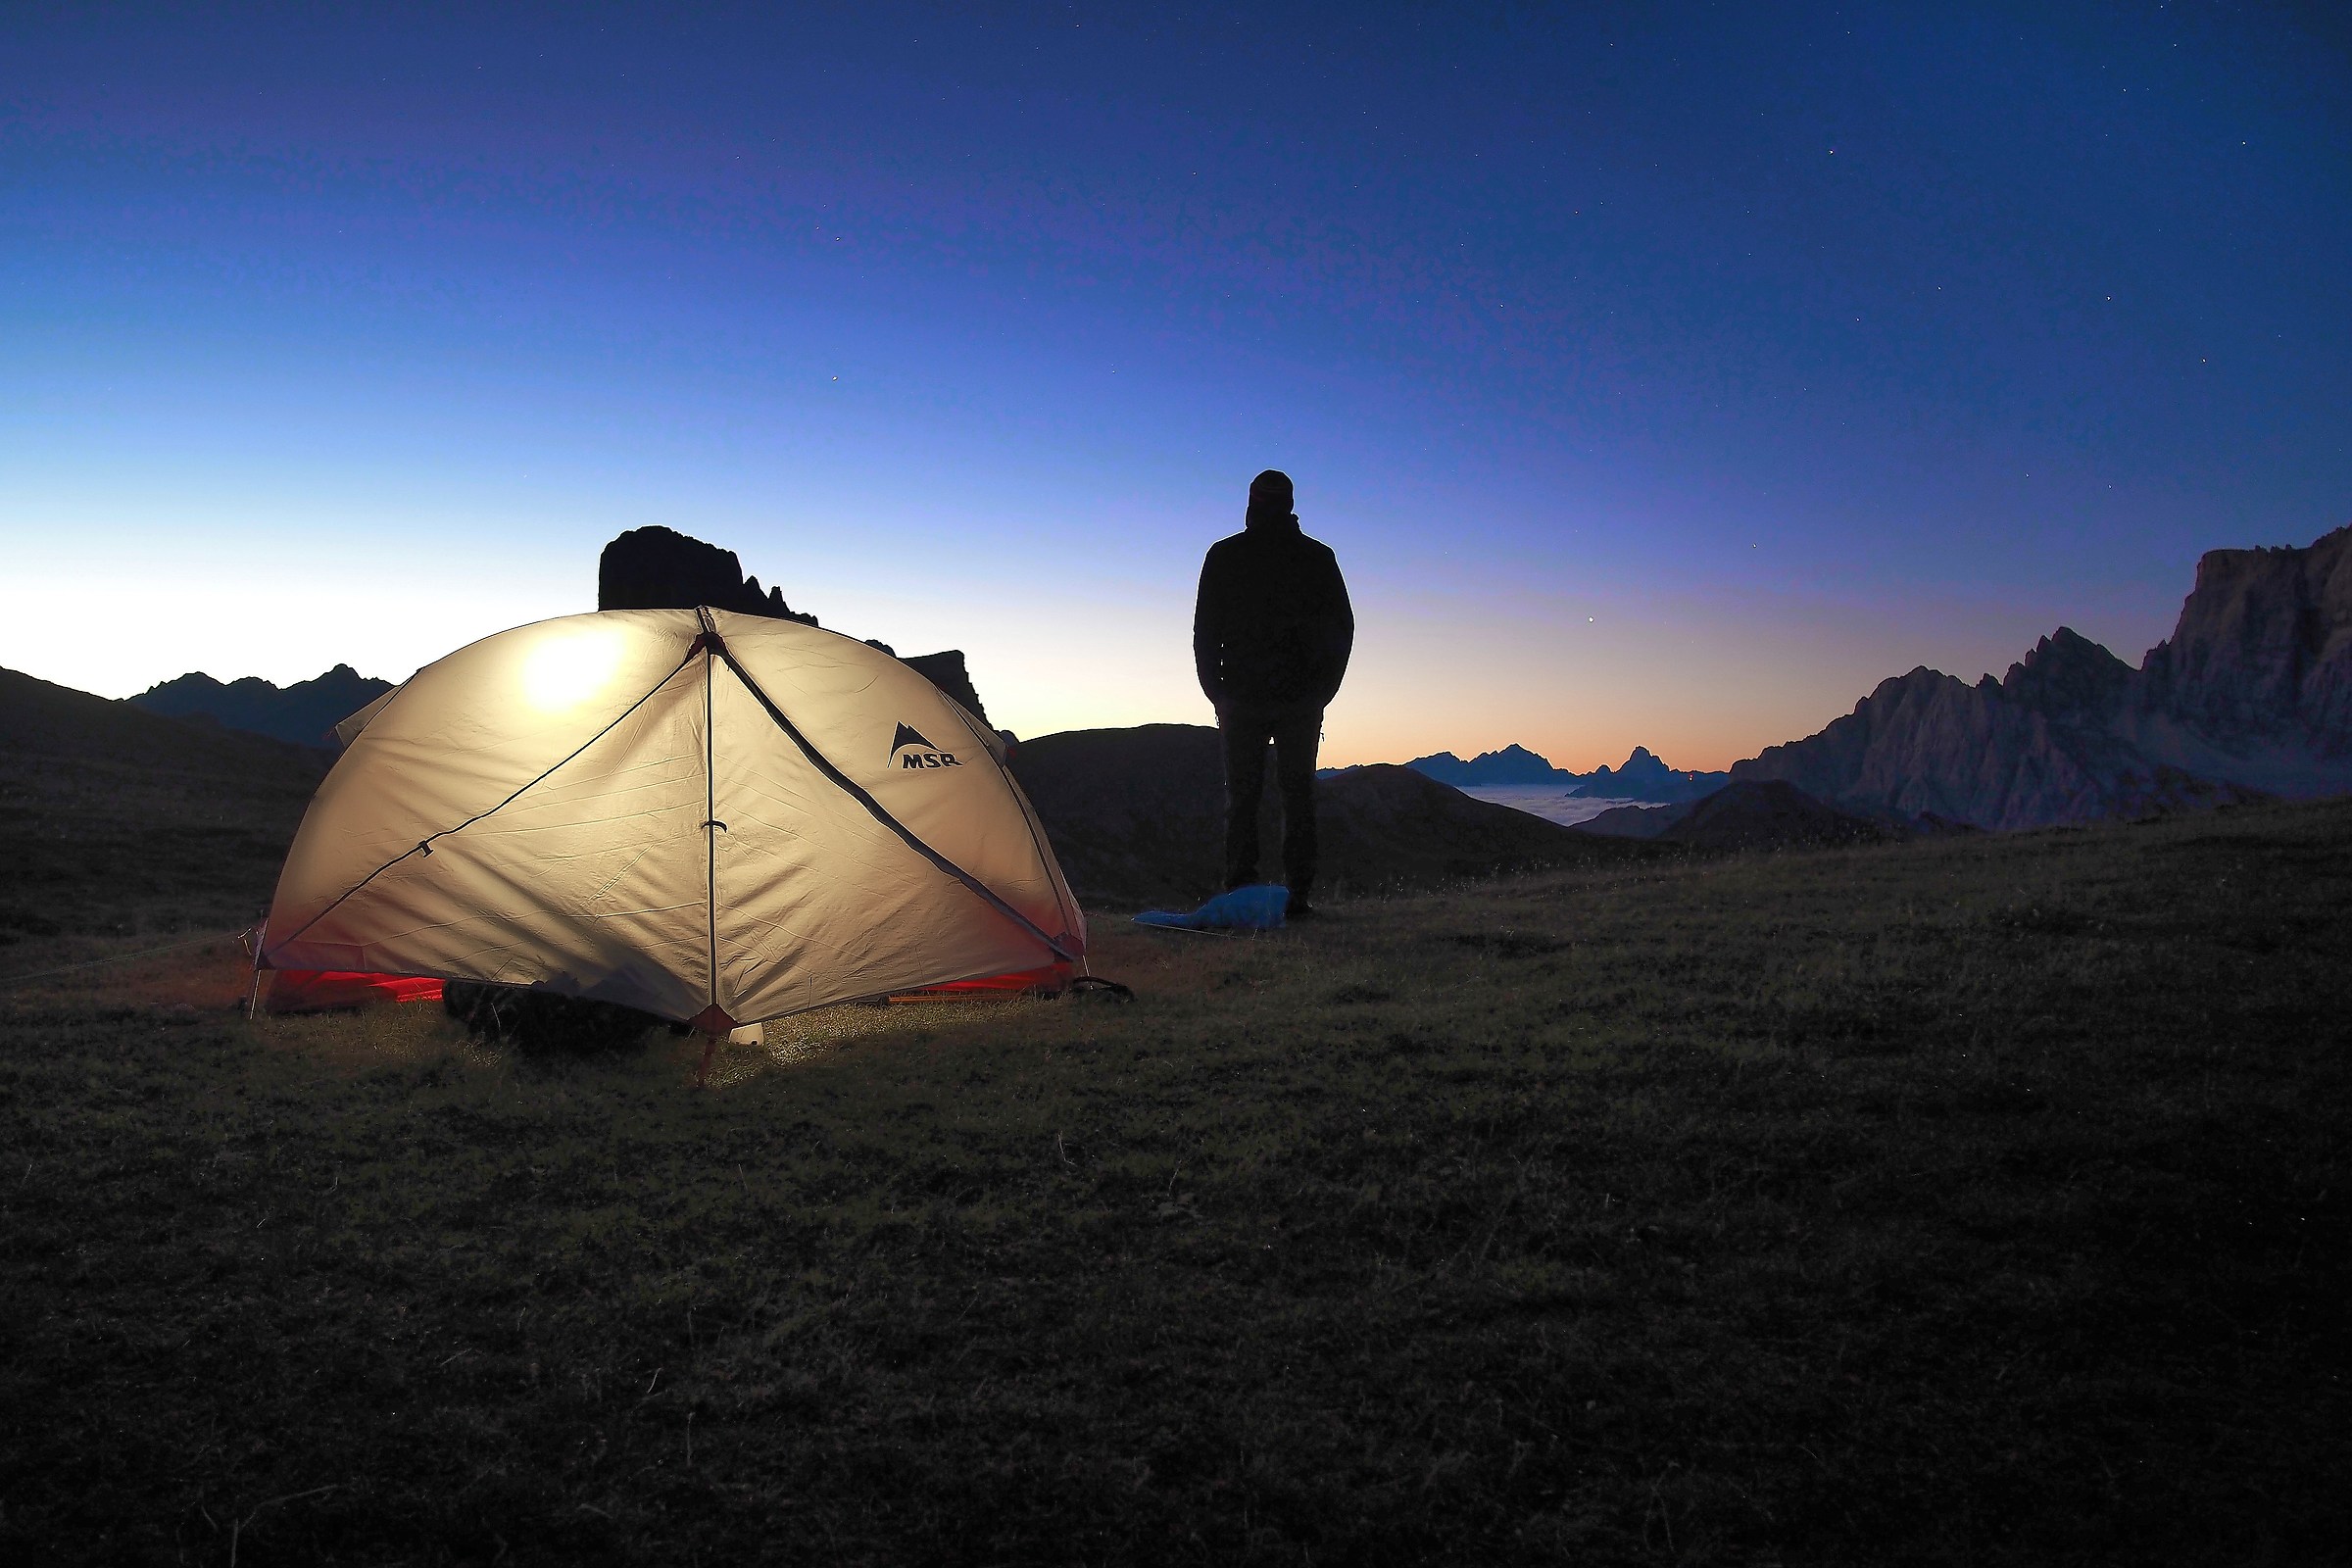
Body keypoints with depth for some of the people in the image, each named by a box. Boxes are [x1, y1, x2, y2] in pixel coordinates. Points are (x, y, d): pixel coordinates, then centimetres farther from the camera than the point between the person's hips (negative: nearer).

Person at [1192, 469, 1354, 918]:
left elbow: (1204, 630, 3)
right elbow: (1342, 628, 8)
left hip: (1240, 697, 0)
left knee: (1241, 793, 5)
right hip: (1301, 699, 0)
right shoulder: (1318, 557, 4)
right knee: (1297, 793, 4)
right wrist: (1322, 690, 15)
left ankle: (1240, 893, 0)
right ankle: (1296, 895, 0)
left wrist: (1216, 692, 11)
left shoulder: (1223, 556, 2)